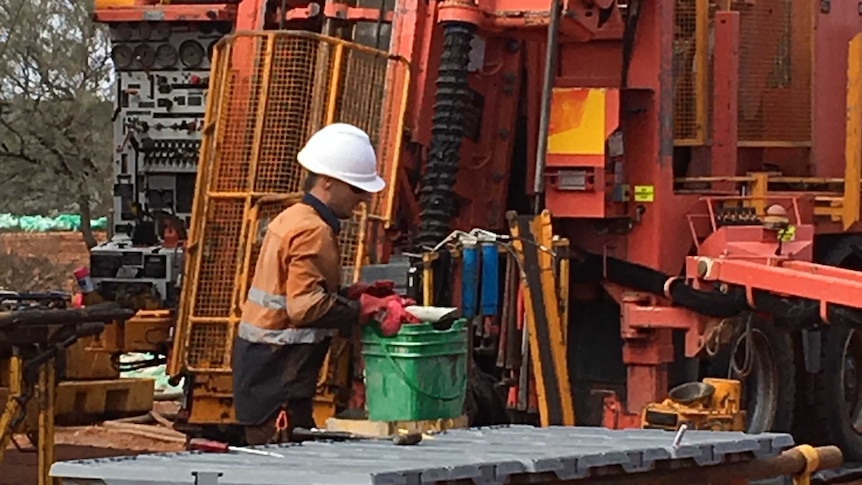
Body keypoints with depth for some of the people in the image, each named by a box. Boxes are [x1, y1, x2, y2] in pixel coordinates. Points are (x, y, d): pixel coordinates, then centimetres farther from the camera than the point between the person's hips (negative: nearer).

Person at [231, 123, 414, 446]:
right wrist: (366, 309, -20)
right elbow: (305, 307, -25)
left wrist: (353, 294, 10)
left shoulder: (292, 219, 15)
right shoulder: (313, 232, -16)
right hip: (277, 379, -10)